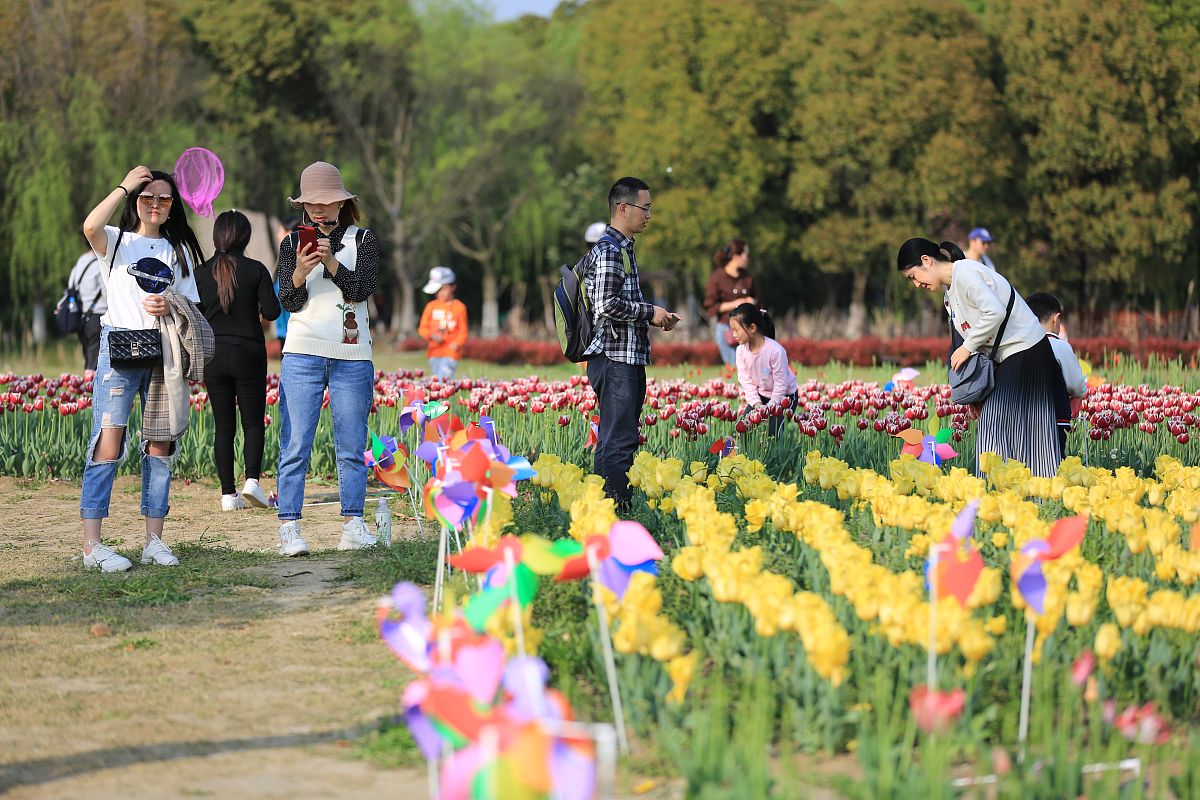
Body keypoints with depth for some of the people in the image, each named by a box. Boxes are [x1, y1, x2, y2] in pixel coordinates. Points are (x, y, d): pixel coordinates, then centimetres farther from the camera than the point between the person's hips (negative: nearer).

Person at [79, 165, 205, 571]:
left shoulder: (179, 250, 18)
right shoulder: (116, 241, 7)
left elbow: (192, 307, 15)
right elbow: (90, 226, -17)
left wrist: (171, 307, -8)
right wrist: (124, 186, -8)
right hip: (119, 347, -4)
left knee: (160, 446, 4)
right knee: (108, 444, -11)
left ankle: (154, 541, 10)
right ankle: (91, 545, -12)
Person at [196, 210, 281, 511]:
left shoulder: (201, 272, -1)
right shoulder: (256, 270, -7)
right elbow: (271, 311, -10)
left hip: (213, 355, 2)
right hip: (249, 354, -2)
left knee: (223, 427, 7)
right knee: (253, 423, 9)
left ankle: (228, 493, 3)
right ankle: (252, 479, -11)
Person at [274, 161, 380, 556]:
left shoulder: (363, 240, 7)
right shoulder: (292, 244, 9)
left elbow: (362, 290, -6)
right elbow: (289, 302, 0)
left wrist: (332, 263, -22)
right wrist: (299, 273, -20)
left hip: (352, 357, 0)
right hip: (302, 354, 0)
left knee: (351, 446, 2)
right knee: (295, 445, -6)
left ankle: (353, 524, 8)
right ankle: (289, 527, -6)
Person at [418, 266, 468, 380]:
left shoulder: (459, 307, -1)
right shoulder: (431, 306, 8)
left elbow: (463, 331, 2)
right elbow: (422, 329, 9)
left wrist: (457, 343, -17)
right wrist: (431, 335, -11)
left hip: (451, 352, -4)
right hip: (434, 351, 4)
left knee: (444, 380, -17)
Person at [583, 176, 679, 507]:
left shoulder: (624, 249, 20)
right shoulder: (607, 251, -12)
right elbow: (608, 305, -21)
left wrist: (655, 317, 13)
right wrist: (650, 312, -11)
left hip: (630, 359, 10)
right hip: (614, 359, -10)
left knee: (621, 440, 11)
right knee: (618, 442, -11)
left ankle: (620, 511, 13)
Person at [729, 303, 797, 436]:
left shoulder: (775, 350, -29)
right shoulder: (741, 350, -11)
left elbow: (780, 383, -22)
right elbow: (746, 380, -6)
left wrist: (770, 407, -19)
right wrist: (756, 404, -16)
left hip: (784, 396, -5)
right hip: (759, 396, 5)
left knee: (771, 432, -19)